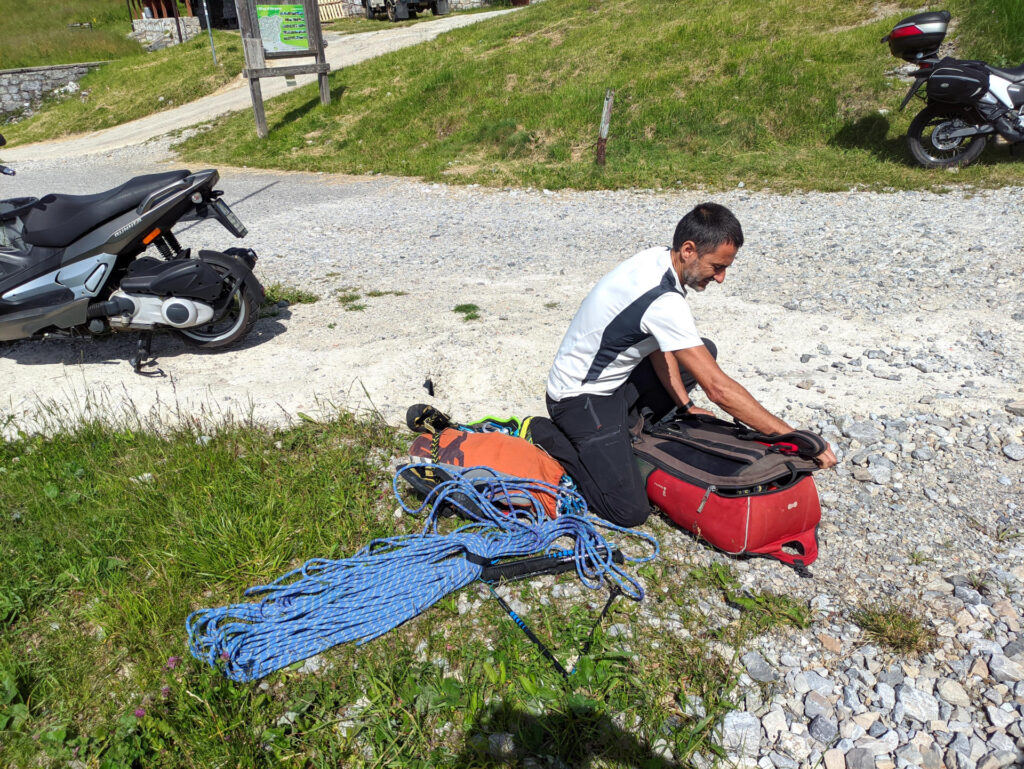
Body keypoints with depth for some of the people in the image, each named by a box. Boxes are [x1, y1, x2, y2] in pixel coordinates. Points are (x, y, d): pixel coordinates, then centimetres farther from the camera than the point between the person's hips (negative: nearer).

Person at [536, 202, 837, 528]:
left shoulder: (657, 258, -2)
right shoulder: (663, 301, -30)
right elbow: (719, 390, -30)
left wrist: (685, 406, 4)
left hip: (613, 377, 10)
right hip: (581, 398, -9)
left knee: (705, 352, 14)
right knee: (630, 511, -19)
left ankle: (626, 426, 11)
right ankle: (551, 440, 1)